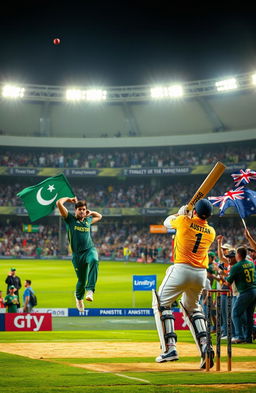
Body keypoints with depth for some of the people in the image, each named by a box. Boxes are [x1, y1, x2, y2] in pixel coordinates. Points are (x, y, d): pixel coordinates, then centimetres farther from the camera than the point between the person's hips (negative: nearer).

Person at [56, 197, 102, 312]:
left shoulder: (88, 220, 16)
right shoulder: (70, 219, 5)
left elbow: (99, 216, 38)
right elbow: (59, 203, -3)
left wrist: (90, 212, 22)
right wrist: (69, 199, 12)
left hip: (90, 249, 1)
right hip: (77, 254, -1)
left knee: (94, 261, -36)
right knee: (82, 280, 3)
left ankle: (90, 290, -41)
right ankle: (79, 297, 38)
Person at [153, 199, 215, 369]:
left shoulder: (184, 221, -3)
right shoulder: (211, 232, 8)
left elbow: (166, 222, 18)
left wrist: (180, 213, 33)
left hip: (181, 269, -5)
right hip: (201, 274, 5)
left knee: (162, 304, 7)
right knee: (192, 307, 24)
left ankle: (170, 347, -7)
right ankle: (204, 345, 5)